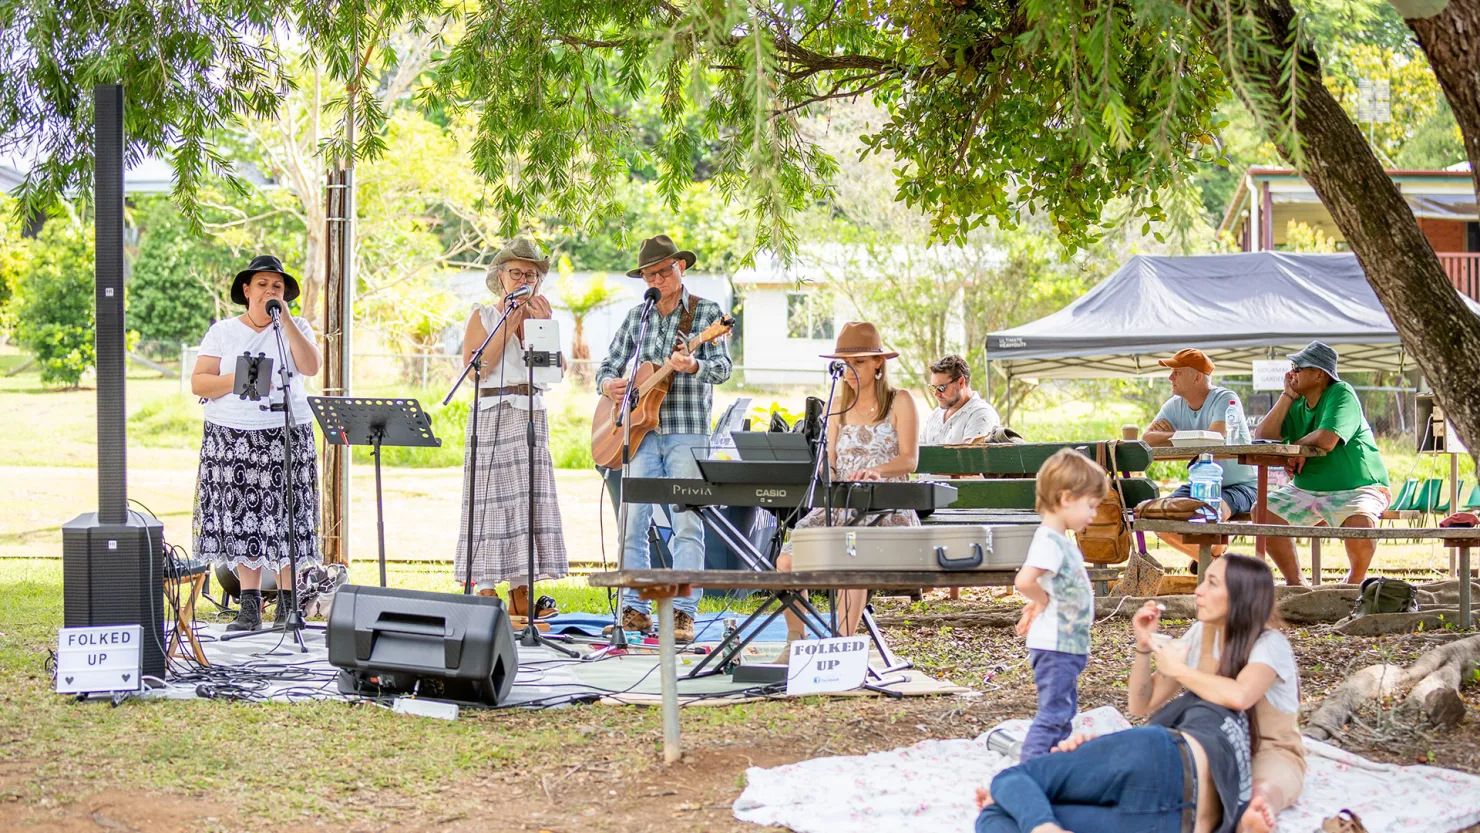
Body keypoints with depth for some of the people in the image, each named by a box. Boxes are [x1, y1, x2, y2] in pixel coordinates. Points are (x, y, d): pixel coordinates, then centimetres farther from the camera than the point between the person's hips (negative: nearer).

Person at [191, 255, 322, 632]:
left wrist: (285, 320, -12)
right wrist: (237, 380, -13)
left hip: (287, 437, -1)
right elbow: (198, 382, 3)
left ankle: (288, 604, 4)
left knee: (284, 517, -3)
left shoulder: (297, 327, 8)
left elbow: (310, 367, -10)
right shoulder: (223, 332, 9)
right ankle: (250, 607, 3)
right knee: (242, 517, -2)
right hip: (233, 438, 1)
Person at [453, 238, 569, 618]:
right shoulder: (483, 316, 5)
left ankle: (521, 596, 1)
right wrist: (509, 327, -9)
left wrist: (541, 326, -6)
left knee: (529, 498, 0)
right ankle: (485, 594, -8)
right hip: (492, 415, -4)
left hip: (533, 418, 4)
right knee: (492, 499, -8)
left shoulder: (539, 314, 15)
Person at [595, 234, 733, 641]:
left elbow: (722, 367, -10)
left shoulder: (707, 312, 1)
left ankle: (683, 612, -7)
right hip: (640, 430, 4)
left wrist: (692, 366, -31)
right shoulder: (636, 317, 14)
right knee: (632, 522, 2)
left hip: (687, 432, -4)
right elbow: (610, 363, 17)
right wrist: (608, 383, -6)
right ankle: (635, 610, 8)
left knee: (687, 524, -7)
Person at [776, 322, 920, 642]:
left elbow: (909, 459, -8)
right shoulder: (839, 406, 18)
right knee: (787, 560, -21)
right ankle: (795, 639, -6)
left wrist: (878, 471, -29)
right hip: (841, 505, 5)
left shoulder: (899, 402, 4)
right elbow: (830, 462, 13)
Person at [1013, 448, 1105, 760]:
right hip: (1055, 645, -11)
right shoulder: (1049, 541, -20)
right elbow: (1024, 581, -35)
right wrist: (1043, 600, -18)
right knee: (1054, 712, -10)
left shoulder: (1062, 541, 13)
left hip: (1068, 645, 11)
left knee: (1065, 711, 18)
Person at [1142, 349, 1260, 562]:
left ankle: (1218, 558, -8)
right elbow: (1146, 438, -11)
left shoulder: (1225, 399, -16)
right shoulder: (1175, 405, 2)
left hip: (1240, 486, -7)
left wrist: (1174, 435, -17)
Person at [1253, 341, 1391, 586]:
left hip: (1356, 488, -7)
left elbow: (1327, 440, -29)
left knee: (1360, 521, -36)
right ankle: (1295, 582, -1)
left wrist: (1294, 446, -10)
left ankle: (1355, 580, -7)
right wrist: (1288, 396, -6)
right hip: (1305, 490, 7)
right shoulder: (1297, 404, 7)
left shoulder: (1341, 394, -14)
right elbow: (1262, 438, -4)